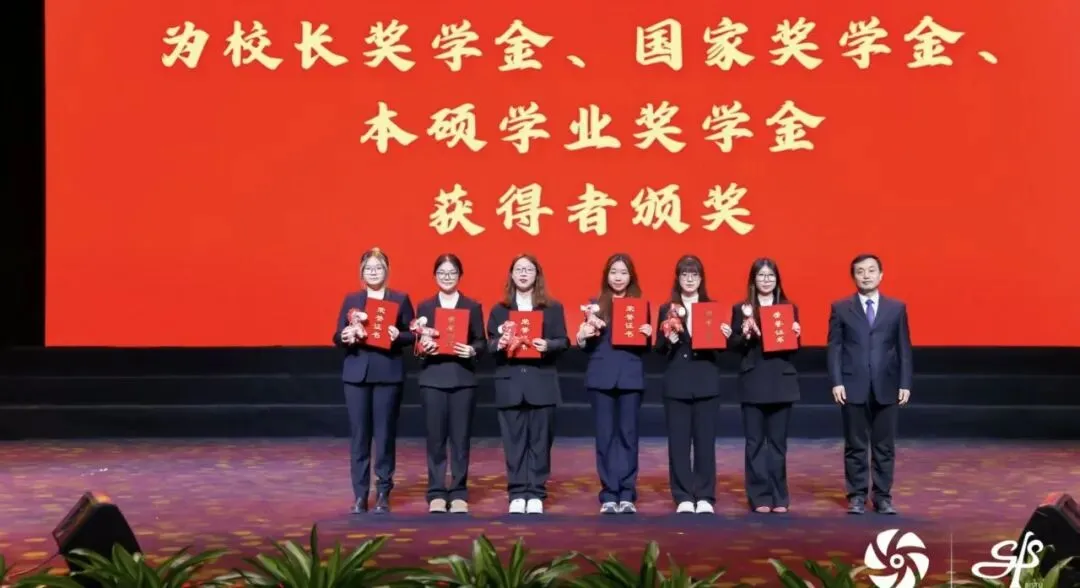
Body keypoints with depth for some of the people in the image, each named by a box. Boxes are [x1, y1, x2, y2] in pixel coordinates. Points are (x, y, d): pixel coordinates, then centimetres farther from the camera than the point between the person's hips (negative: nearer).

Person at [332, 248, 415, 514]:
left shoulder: (400, 299, 6)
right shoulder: (351, 299, 10)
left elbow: (412, 335, 3)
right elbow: (337, 337, 7)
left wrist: (397, 336, -16)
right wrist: (345, 337, -15)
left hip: (388, 373, -1)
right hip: (357, 373, 1)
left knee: (385, 433, 0)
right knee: (359, 434, 1)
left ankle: (383, 494, 9)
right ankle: (360, 495, 7)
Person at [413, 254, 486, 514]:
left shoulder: (473, 307, 7)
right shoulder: (424, 307, 8)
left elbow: (482, 341, 4)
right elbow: (416, 343, 7)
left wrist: (472, 350, -16)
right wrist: (422, 348, -15)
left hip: (463, 378, 0)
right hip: (433, 378, 0)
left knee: (461, 437, 1)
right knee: (436, 438, 1)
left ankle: (459, 494, 8)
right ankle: (436, 493, 8)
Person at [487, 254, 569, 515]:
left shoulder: (553, 308, 7)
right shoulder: (499, 310, 10)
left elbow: (563, 342, 2)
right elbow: (490, 344, 6)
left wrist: (548, 345, -18)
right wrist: (498, 344, -16)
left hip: (541, 383, -1)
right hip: (509, 383, 1)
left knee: (539, 439, 1)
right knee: (514, 440, 2)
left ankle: (535, 494, 7)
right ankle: (517, 494, 7)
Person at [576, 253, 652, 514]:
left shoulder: (641, 304, 7)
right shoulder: (595, 304, 6)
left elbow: (647, 347, 9)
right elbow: (584, 347, 6)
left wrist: (649, 335, -11)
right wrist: (582, 335, -15)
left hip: (631, 376, 0)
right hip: (601, 377, 0)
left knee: (628, 434, 1)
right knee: (605, 435, 1)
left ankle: (627, 495, 6)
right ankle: (609, 496, 5)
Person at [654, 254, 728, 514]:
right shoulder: (667, 309, 6)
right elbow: (659, 349, 2)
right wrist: (669, 340, -17)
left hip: (707, 382, 0)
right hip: (676, 383, 0)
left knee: (705, 440, 1)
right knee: (678, 441, 0)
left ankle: (704, 497, 7)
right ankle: (684, 497, 6)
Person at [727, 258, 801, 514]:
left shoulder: (789, 308, 8)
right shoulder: (741, 309, 4)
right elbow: (733, 346, 0)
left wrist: (795, 335, -11)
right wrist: (745, 334, -18)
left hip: (782, 382, 1)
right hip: (753, 383, -1)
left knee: (778, 441, 5)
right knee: (755, 442, 1)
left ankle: (779, 497, 11)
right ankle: (759, 497, 5)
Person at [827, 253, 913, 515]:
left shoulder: (897, 308, 8)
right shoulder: (840, 308, 5)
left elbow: (904, 349, 6)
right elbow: (835, 348, 1)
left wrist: (905, 383, -1)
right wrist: (836, 382, -8)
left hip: (886, 387, 1)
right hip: (853, 387, -1)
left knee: (884, 446, 5)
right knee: (855, 446, 4)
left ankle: (883, 497, 12)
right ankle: (857, 497, 11)